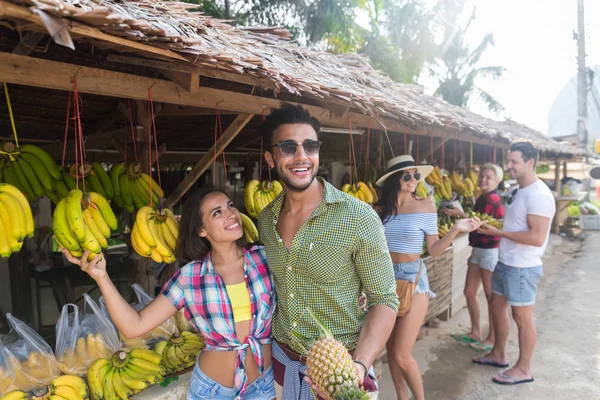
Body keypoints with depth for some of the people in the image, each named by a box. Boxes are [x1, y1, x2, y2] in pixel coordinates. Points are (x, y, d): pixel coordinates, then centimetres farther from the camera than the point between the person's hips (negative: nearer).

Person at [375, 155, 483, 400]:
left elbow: (434, 250, -4)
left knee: (402, 355, -4)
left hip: (413, 278, -3)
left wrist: (456, 230, -17)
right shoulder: (381, 209, 0)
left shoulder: (425, 206, -5)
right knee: (391, 348, 14)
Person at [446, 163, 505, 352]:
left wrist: (459, 214, -13)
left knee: (491, 296, 2)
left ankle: (492, 339, 15)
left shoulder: (491, 199, -15)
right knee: (469, 292, 13)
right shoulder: (483, 198, 13)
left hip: (490, 251, -9)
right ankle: (475, 332, 26)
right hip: (478, 250, 9)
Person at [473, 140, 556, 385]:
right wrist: (494, 227, 2)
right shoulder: (519, 191, 9)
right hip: (505, 262, 9)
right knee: (497, 307, 19)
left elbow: (537, 238, -26)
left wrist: (499, 233, -21)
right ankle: (498, 355, 36)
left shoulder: (538, 195, -20)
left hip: (522, 267, -9)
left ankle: (523, 369, 22)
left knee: (522, 317, 5)